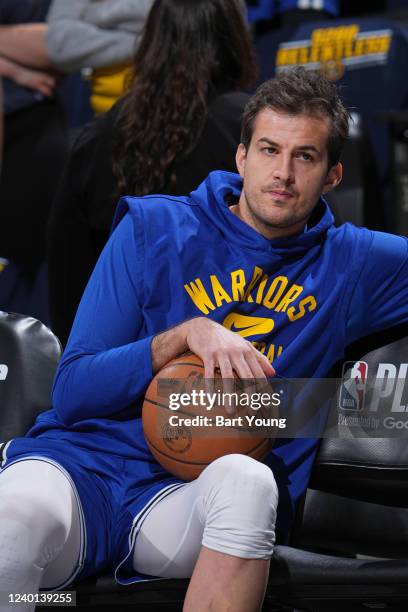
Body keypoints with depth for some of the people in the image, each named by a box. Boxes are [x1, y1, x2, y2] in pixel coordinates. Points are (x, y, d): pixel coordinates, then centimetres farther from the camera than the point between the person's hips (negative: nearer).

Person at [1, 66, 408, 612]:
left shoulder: (350, 263, 14)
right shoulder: (155, 230, 9)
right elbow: (72, 393, 3)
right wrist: (187, 334, -12)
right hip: (86, 463, -1)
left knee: (246, 480, -36)